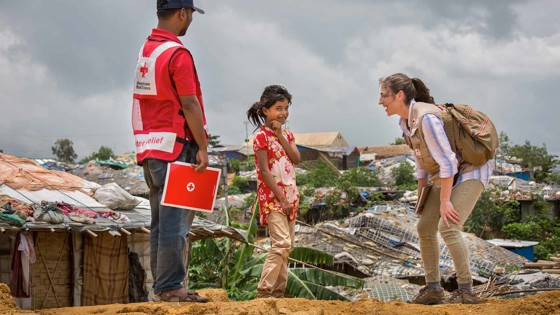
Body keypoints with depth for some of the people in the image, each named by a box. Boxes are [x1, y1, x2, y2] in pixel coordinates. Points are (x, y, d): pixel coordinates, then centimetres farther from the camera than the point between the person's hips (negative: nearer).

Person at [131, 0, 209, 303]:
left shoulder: (145, 50, 13)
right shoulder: (177, 54, -13)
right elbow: (189, 104, -17)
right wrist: (202, 147, -13)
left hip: (149, 147, 9)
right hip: (175, 146, -9)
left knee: (160, 220, 12)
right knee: (175, 219, -7)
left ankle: (161, 286, 15)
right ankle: (170, 286, -7)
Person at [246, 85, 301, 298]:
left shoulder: (287, 135, 14)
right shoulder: (261, 136, -9)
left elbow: (296, 159, -2)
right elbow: (264, 171, -14)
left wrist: (280, 136, -9)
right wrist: (281, 198, -17)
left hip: (289, 196, 8)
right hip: (272, 197, -8)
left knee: (287, 245, 8)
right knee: (282, 243, -18)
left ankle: (279, 290, 13)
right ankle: (264, 291, -16)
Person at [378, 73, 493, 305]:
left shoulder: (426, 117, -27)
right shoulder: (406, 123, 2)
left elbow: (447, 161, -27)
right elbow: (421, 161, 13)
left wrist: (444, 201, -23)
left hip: (470, 170, -10)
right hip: (447, 176, 10)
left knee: (447, 227, -22)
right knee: (424, 227, 5)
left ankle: (466, 290, -15)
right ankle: (433, 289, 12)